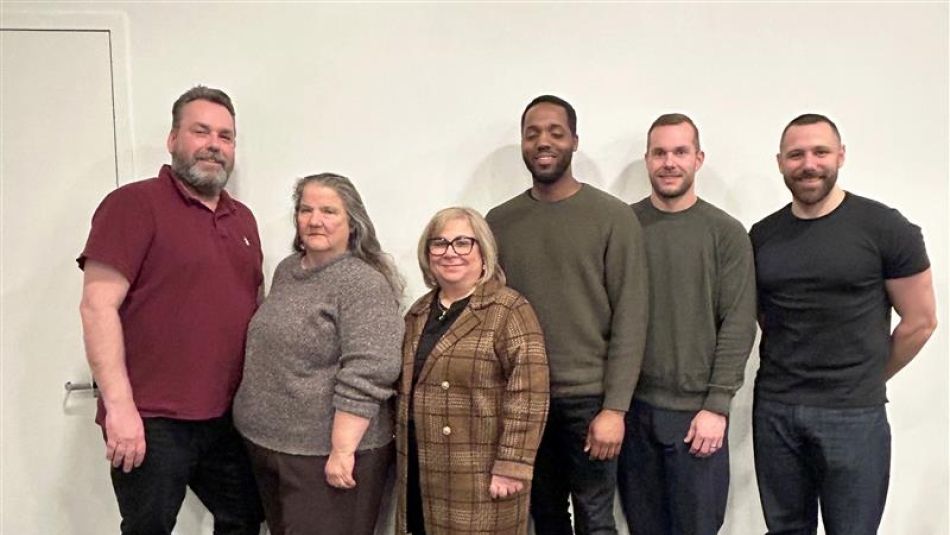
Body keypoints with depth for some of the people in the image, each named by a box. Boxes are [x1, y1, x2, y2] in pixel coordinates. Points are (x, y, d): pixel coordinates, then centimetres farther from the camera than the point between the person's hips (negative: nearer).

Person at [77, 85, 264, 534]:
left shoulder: (242, 218, 13)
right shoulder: (134, 203, -7)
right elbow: (98, 306, -13)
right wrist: (119, 405, -19)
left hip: (230, 417, 7)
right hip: (151, 422, -6)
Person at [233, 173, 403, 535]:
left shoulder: (364, 284, -18)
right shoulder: (286, 270, 9)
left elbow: (365, 377, -23)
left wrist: (342, 451, -24)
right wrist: (261, 428, 21)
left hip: (325, 453, -8)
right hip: (267, 444, 8)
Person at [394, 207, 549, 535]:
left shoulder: (509, 310, -11)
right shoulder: (419, 313, 10)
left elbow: (528, 396, -17)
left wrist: (511, 468, -19)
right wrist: (402, 448, 15)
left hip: (481, 478, -6)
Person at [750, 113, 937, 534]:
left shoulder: (884, 228, -7)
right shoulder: (761, 236, 4)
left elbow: (920, 321, -1)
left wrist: (866, 381, 7)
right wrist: (788, 377, 9)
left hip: (854, 416, -3)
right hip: (774, 409, 3)